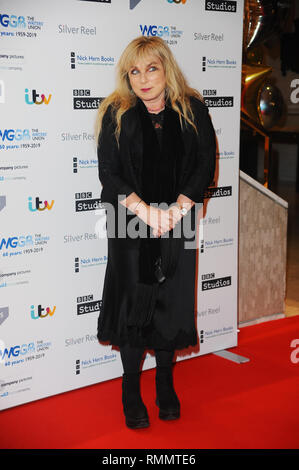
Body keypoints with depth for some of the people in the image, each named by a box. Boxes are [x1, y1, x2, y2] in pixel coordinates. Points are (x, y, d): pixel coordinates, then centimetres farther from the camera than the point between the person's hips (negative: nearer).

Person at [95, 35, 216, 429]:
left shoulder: (193, 110, 0)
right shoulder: (116, 114, -3)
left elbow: (206, 163, -2)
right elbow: (109, 172, -7)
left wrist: (176, 209, -13)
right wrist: (146, 211, -17)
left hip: (178, 222, 1)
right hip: (129, 223, -1)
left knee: (172, 301, 7)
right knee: (133, 300, 3)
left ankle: (165, 383, 26)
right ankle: (131, 390, 18)